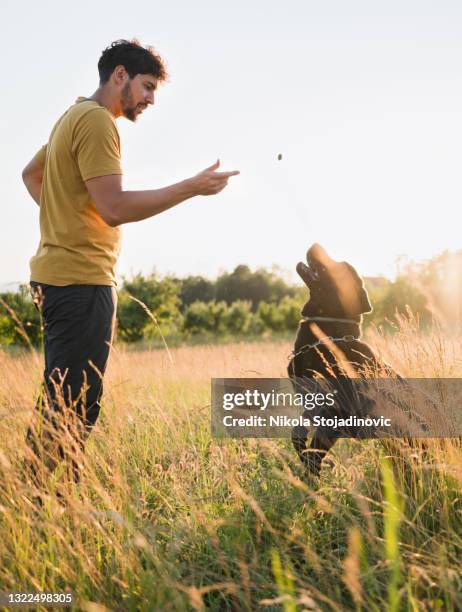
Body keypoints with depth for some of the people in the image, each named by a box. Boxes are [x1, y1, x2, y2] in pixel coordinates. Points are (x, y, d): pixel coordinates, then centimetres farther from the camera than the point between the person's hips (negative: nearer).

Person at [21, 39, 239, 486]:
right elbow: (114, 208, -22)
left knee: (62, 405, 15)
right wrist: (192, 187, -18)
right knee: (72, 407, -10)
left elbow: (30, 173, 33)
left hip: (59, 274, 11)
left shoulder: (74, 117, 20)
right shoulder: (96, 120, -12)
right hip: (81, 280, -11)